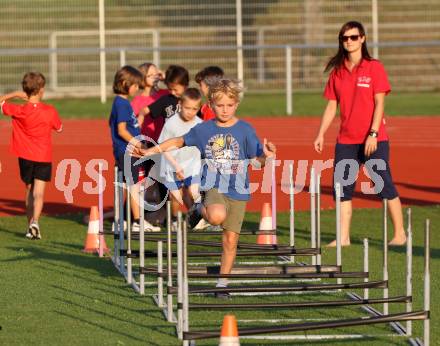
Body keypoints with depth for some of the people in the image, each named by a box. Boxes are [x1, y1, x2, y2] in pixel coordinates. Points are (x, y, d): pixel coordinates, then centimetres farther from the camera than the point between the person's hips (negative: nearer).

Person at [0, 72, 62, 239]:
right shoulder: (49, 111, -10)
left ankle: (30, 225, 24)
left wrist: (14, 94, 4)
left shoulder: (18, 111, -10)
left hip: (25, 157, 2)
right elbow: (59, 128, 8)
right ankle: (35, 221, -29)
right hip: (43, 157, -2)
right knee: (38, 192, -7)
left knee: (29, 190, 19)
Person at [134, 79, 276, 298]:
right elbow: (179, 141, 16)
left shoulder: (245, 130, -1)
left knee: (230, 239, 2)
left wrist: (266, 155, -24)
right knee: (217, 216, -35)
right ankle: (199, 209, 1)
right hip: (214, 186, -1)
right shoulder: (204, 129, 3)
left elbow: (258, 159, -1)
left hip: (238, 190, 1)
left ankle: (223, 283, 17)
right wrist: (151, 151, 13)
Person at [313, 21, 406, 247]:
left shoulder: (374, 68, -5)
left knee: (385, 186, -2)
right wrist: (321, 135, 5)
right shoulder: (337, 72, 9)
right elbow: (331, 106, 13)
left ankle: (399, 234, 5)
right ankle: (343, 237, 6)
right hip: (346, 141, 5)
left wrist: (373, 134, -16)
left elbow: (379, 104, -9)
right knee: (342, 187, 1)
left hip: (373, 140, -5)